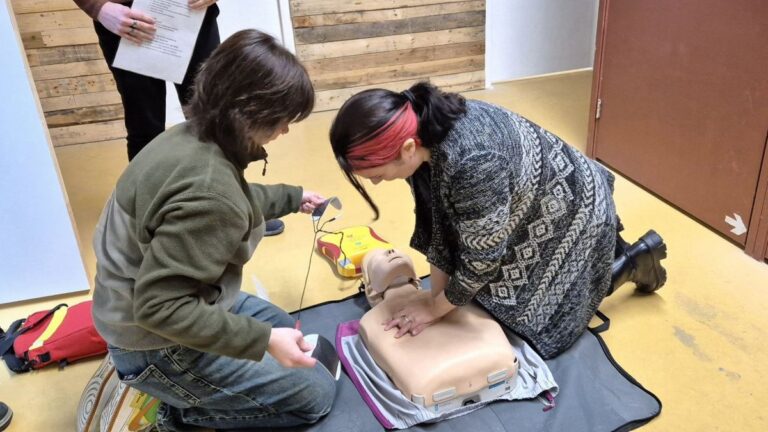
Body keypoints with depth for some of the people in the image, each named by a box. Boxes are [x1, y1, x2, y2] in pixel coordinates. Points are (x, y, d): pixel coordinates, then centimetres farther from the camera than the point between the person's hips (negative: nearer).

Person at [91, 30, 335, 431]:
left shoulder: (191, 136, -6)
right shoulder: (205, 191, -36)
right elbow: (159, 308, -33)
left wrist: (292, 198, 25)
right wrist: (264, 340, -30)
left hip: (179, 300, 9)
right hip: (158, 346, -9)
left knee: (287, 330, 29)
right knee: (316, 394, 4)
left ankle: (186, 396, 18)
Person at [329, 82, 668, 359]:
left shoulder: (473, 163, -44)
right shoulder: (422, 132, -20)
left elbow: (482, 259, -30)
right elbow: (436, 219, -7)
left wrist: (434, 310, -15)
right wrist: (437, 295, -4)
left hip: (570, 211, -7)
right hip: (529, 206, 7)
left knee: (544, 321, 9)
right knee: (505, 295, 24)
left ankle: (633, 259, 23)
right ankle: (604, 241, 35)